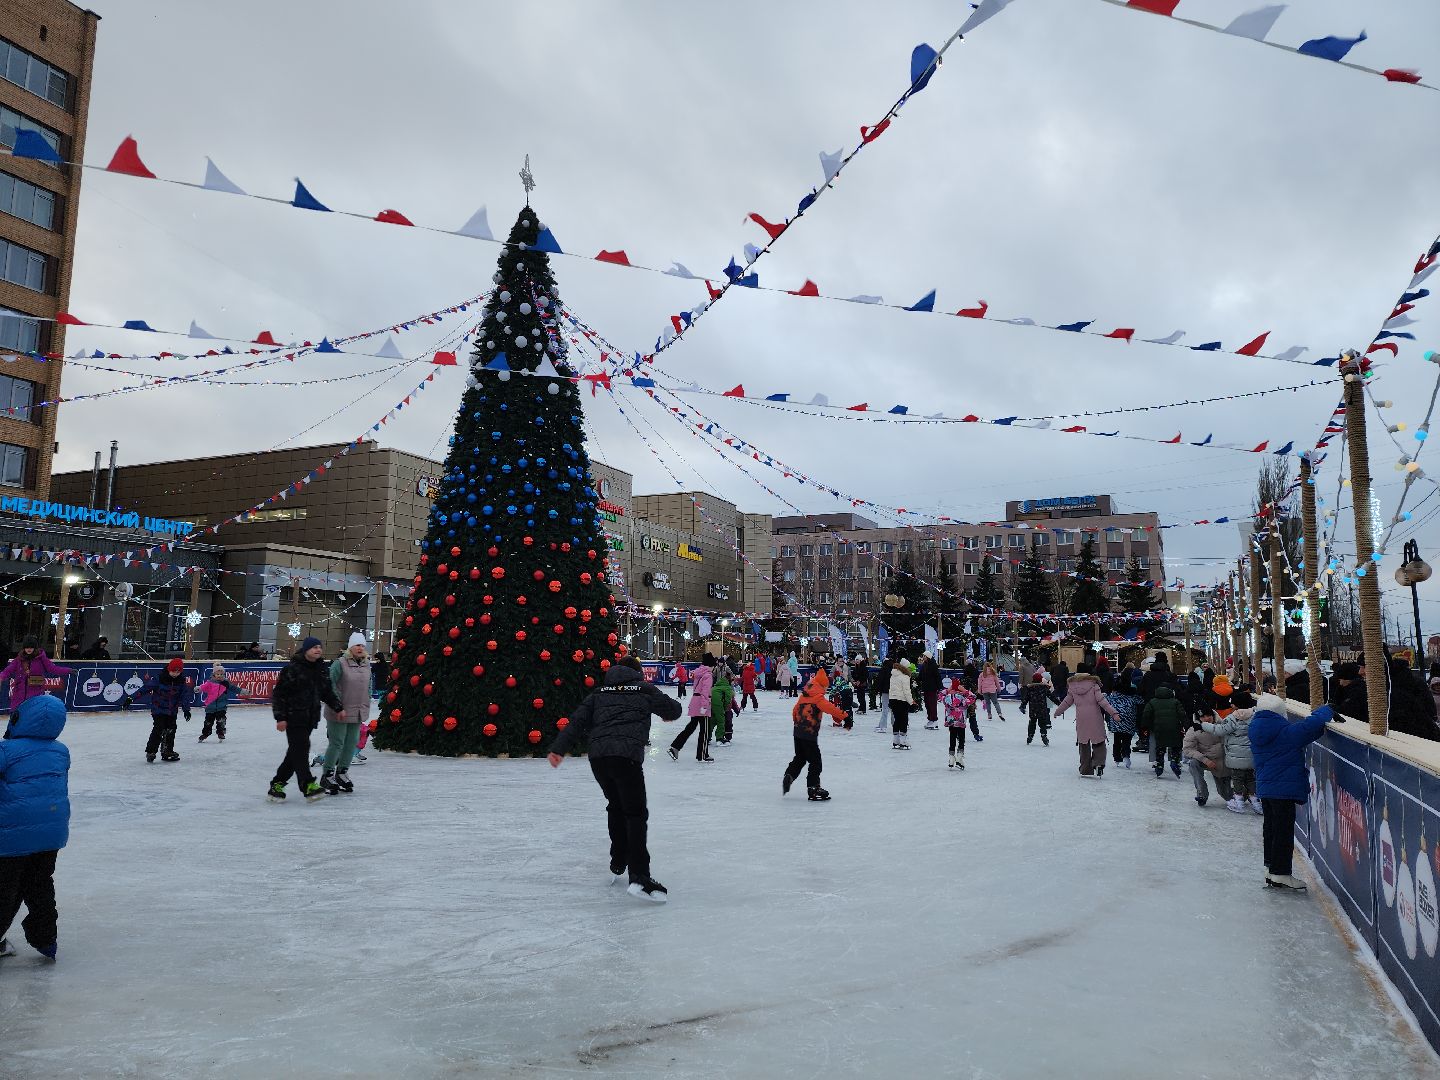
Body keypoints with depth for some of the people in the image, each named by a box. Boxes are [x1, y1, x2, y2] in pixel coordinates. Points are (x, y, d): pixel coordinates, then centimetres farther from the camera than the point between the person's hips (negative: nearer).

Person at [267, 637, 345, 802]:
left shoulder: (321, 669, 12)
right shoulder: (292, 669, -10)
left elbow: (327, 692, 23)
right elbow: (278, 694, -10)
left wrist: (339, 708, 15)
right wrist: (280, 717, -13)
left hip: (310, 719, 7)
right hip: (294, 717, -7)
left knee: (295, 752, 8)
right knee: (300, 749, -11)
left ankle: (277, 785, 18)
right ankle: (308, 785, -12)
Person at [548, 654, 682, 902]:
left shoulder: (599, 693, 22)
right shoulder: (645, 690, 14)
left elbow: (577, 720, 12)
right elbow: (674, 709, 21)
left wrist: (559, 749, 9)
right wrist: (666, 714, 45)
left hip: (597, 757, 5)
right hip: (627, 757, -5)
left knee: (616, 807, 24)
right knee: (636, 814, -3)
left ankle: (618, 866, 31)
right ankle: (639, 878, -15)